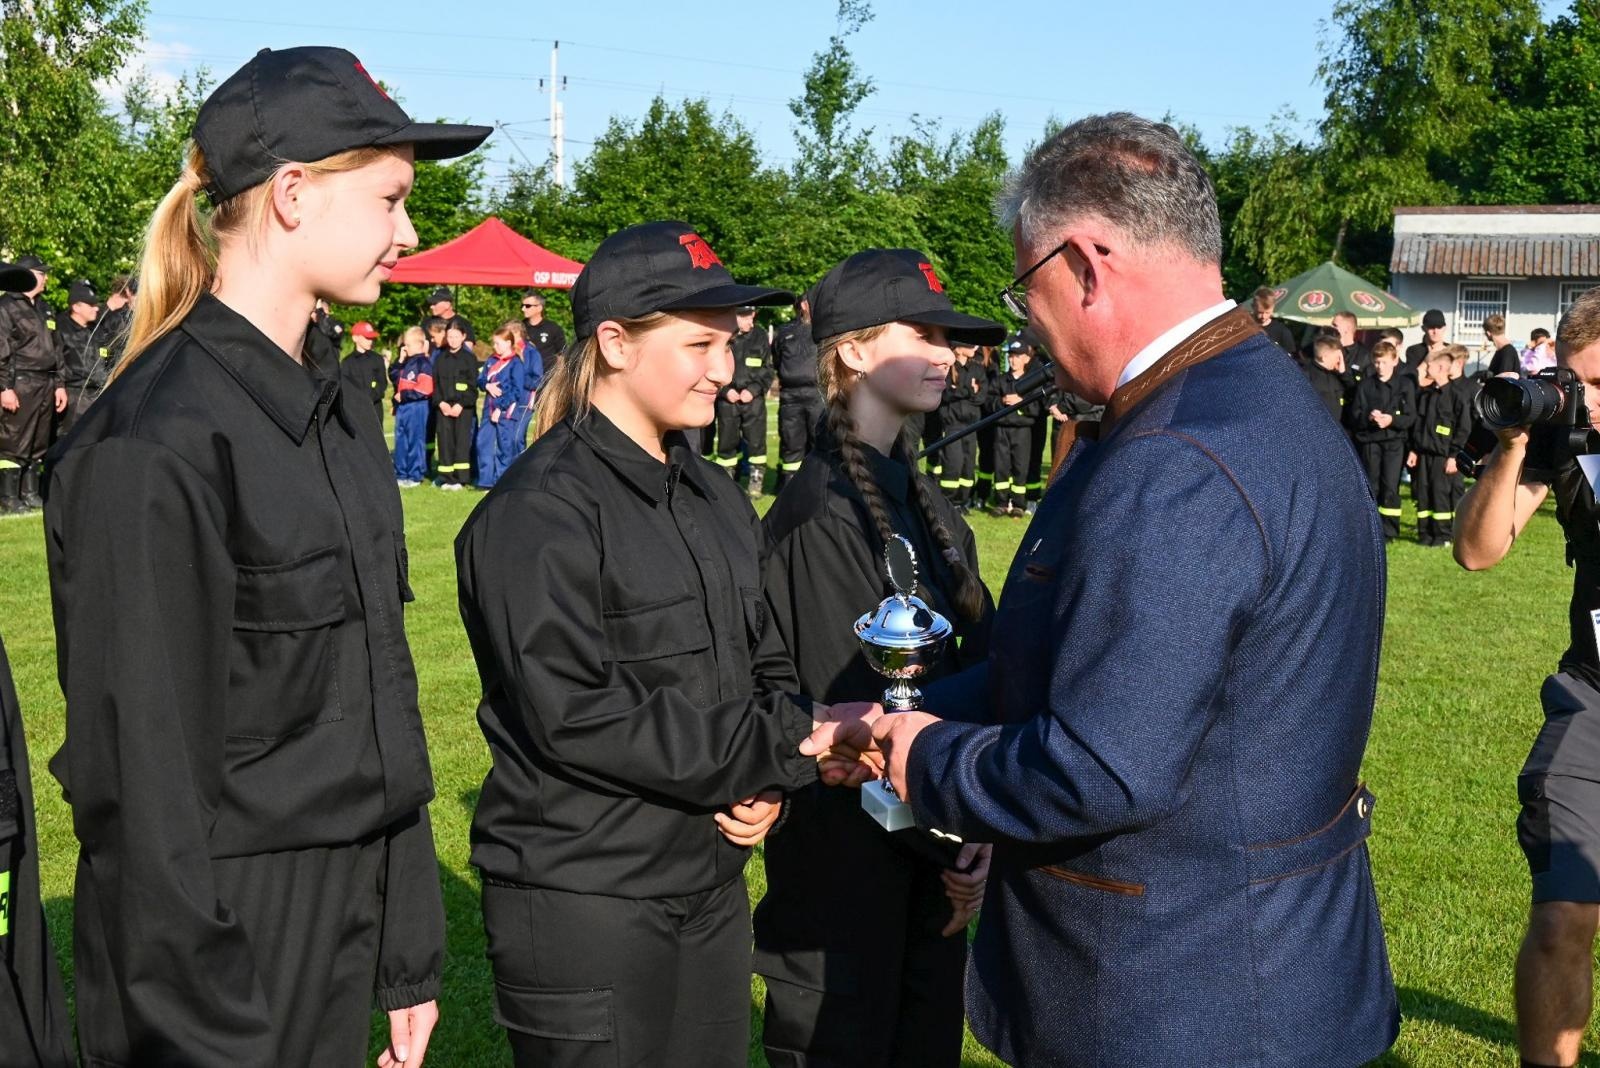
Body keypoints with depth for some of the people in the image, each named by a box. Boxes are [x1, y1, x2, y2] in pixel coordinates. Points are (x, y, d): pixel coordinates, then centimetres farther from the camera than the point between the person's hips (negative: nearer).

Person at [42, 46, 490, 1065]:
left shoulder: (332, 406, 7)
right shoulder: (159, 444, -19)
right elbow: (146, 778, -19)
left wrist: (410, 954, 11)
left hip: (345, 924, 8)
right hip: (221, 937, -7)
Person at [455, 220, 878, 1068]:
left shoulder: (712, 497, 11)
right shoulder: (539, 511, -14)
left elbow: (762, 663, 15)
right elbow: (574, 717, -22)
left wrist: (765, 779, -8)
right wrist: (791, 746, -18)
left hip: (712, 884, 7)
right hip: (584, 896, -7)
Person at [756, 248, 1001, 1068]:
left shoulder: (917, 496, 7)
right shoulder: (822, 512, -19)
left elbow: (972, 657, 4)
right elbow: (853, 708, -21)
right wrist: (950, 842, -12)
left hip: (931, 841, 8)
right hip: (851, 853, -8)